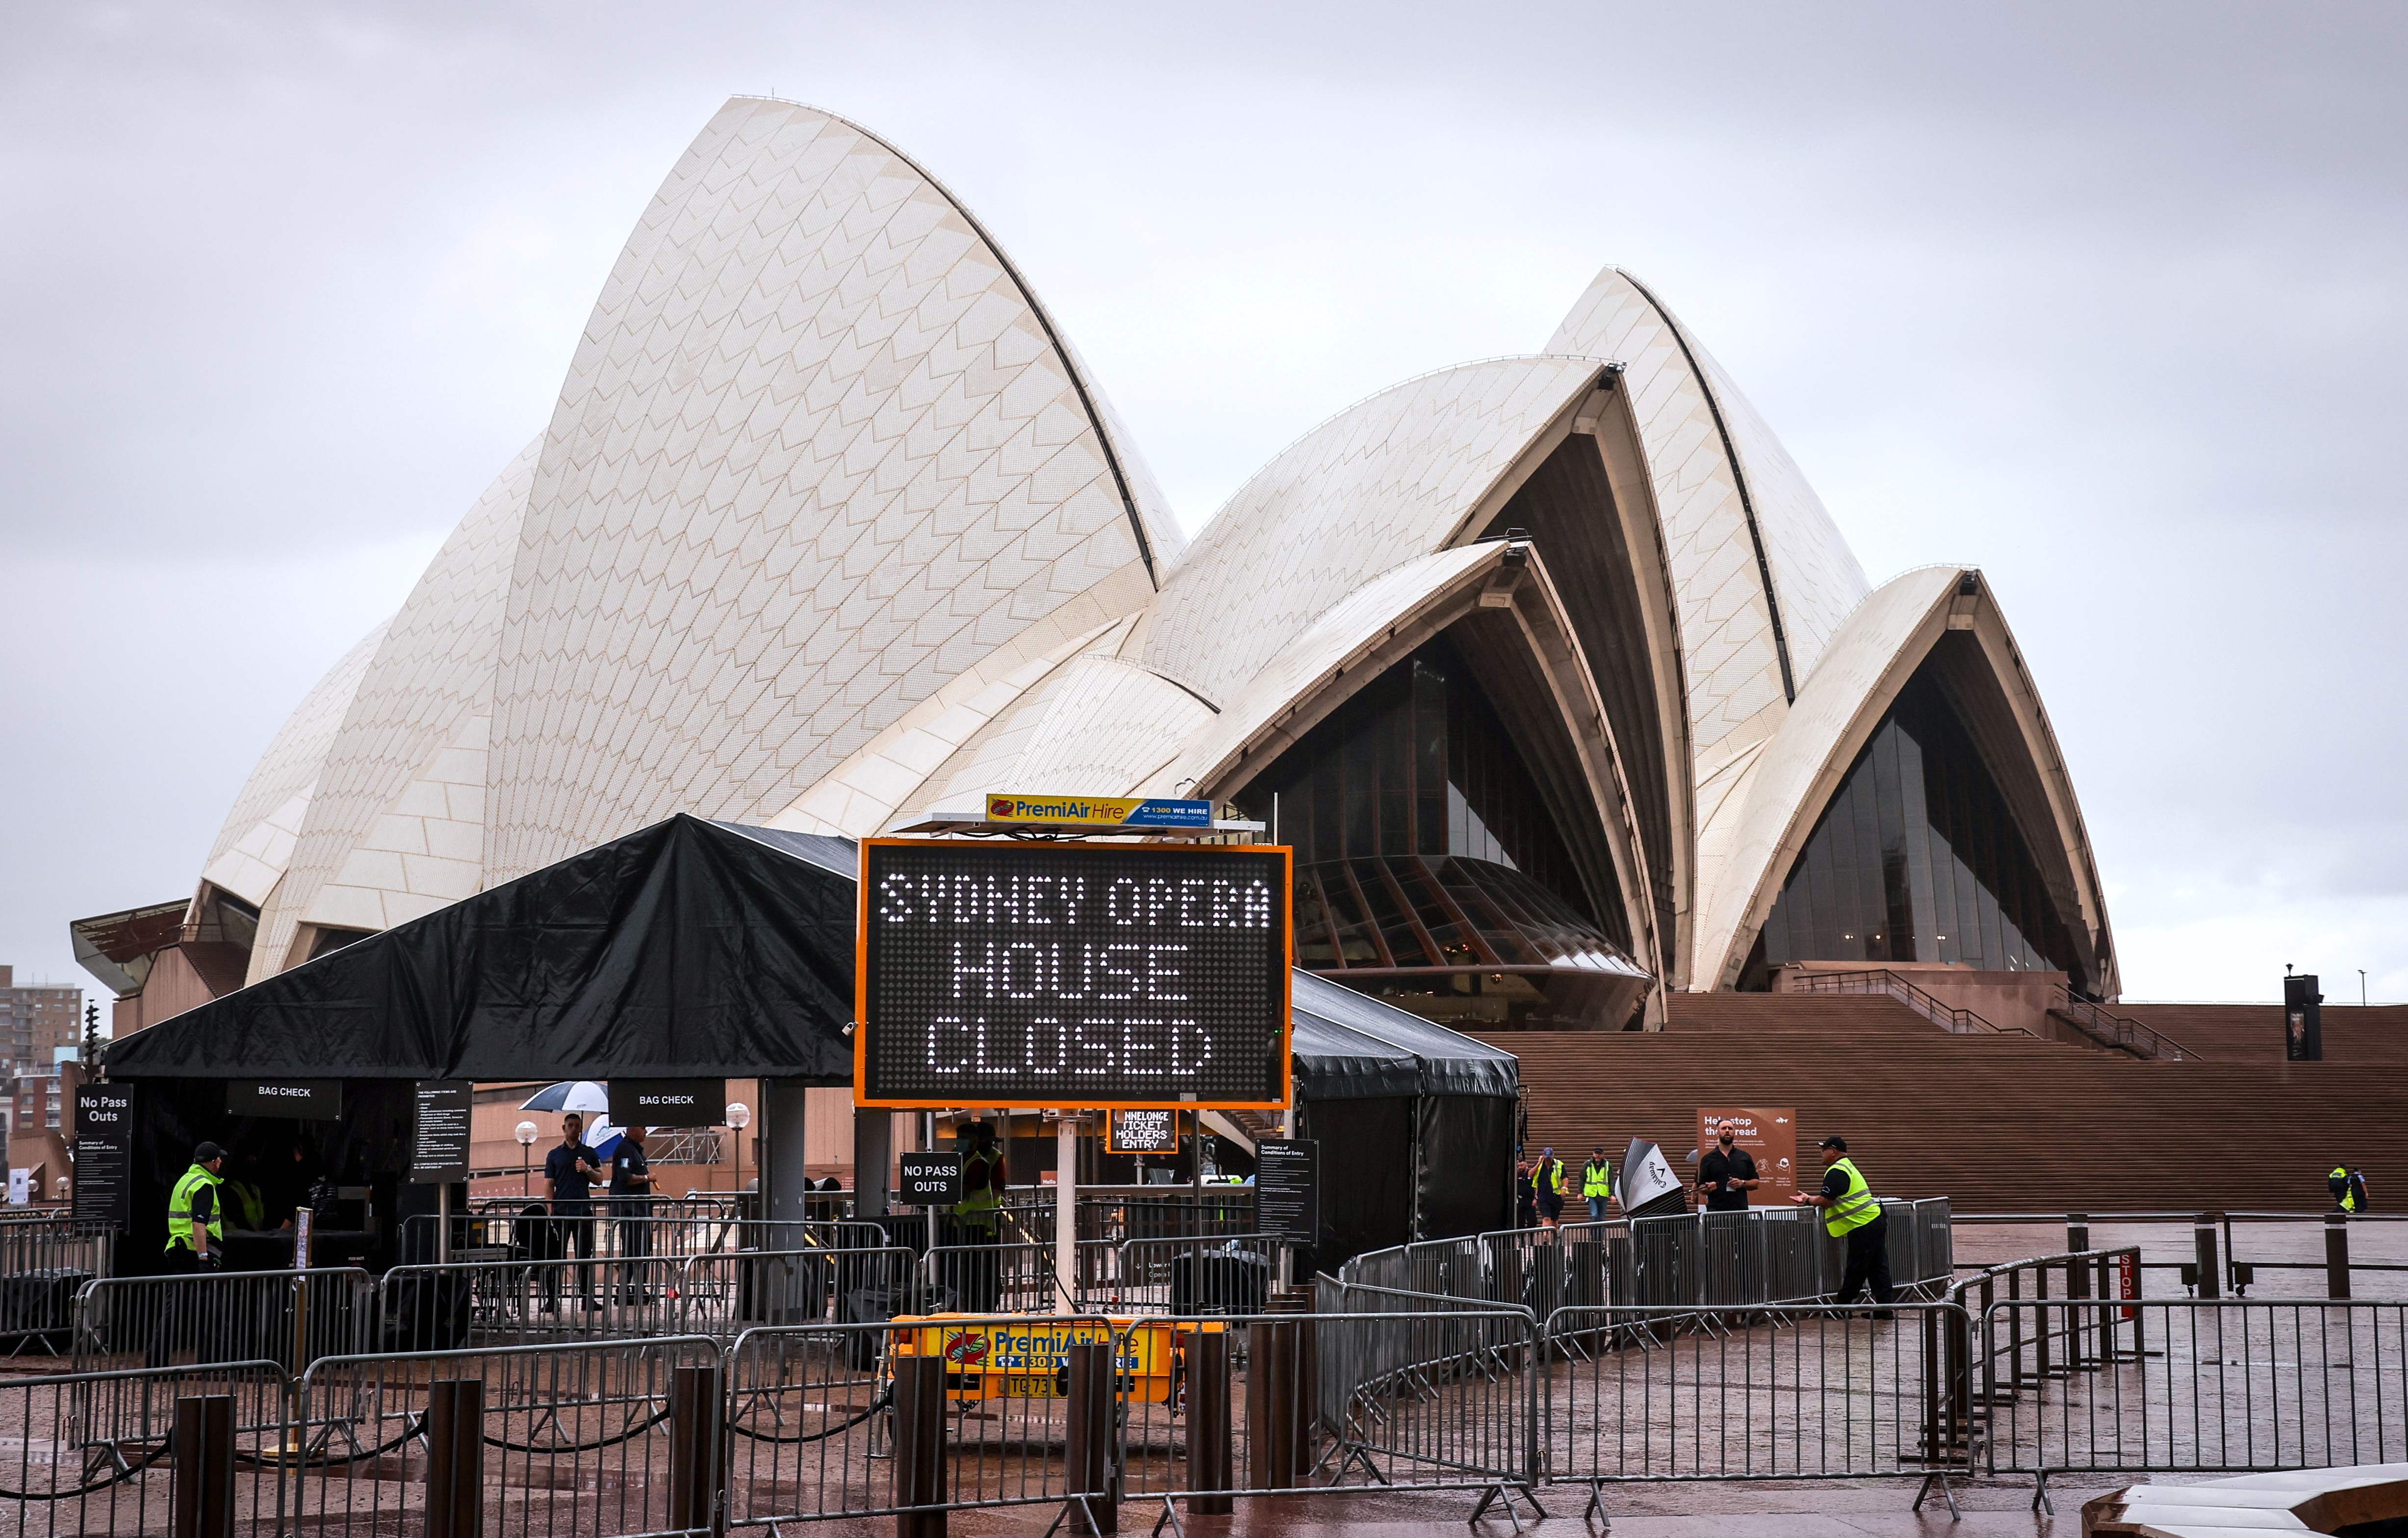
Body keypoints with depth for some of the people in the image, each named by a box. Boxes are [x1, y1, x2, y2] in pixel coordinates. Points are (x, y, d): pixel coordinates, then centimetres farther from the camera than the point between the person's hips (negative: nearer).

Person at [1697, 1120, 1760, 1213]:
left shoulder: (1745, 1157, 13)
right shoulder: (1708, 1159, 8)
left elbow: (1756, 1183, 13)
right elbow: (1701, 1189, 7)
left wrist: (1743, 1184, -6)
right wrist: (1708, 1189, -15)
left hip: (1740, 1211, 2)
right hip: (1716, 1211, -2)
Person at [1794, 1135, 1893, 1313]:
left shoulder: (1836, 1172, -13)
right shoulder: (1847, 1167, 21)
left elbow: (1825, 1201, -18)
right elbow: (1834, 1196, 26)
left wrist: (1809, 1201, 1)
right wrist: (1810, 1197, 20)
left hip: (1863, 1228, -10)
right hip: (1876, 1222, 10)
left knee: (1856, 1270, 0)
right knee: (1878, 1269, 7)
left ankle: (1842, 1304, 8)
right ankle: (1884, 1307, 6)